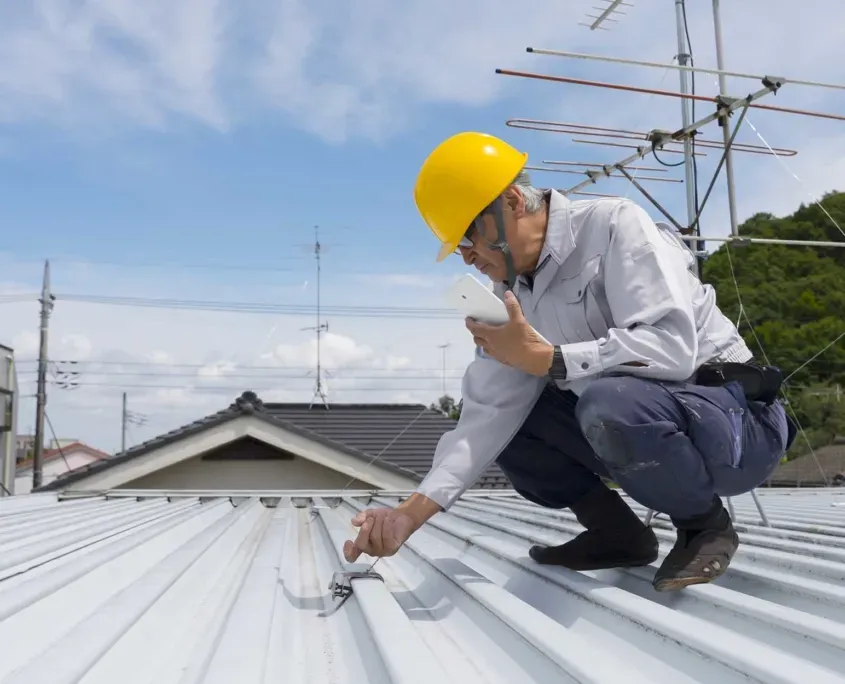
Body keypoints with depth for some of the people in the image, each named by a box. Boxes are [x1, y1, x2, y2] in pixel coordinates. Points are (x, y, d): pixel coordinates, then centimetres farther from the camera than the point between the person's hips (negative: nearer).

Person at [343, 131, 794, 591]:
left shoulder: (614, 225, -17)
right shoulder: (509, 294, 2)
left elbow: (671, 348, -29)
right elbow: (489, 412, -5)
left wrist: (545, 359, -25)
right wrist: (414, 510, -16)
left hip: (732, 419, -7)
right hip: (639, 427, 7)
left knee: (610, 403, -36)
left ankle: (705, 524, -8)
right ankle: (617, 532, 7)